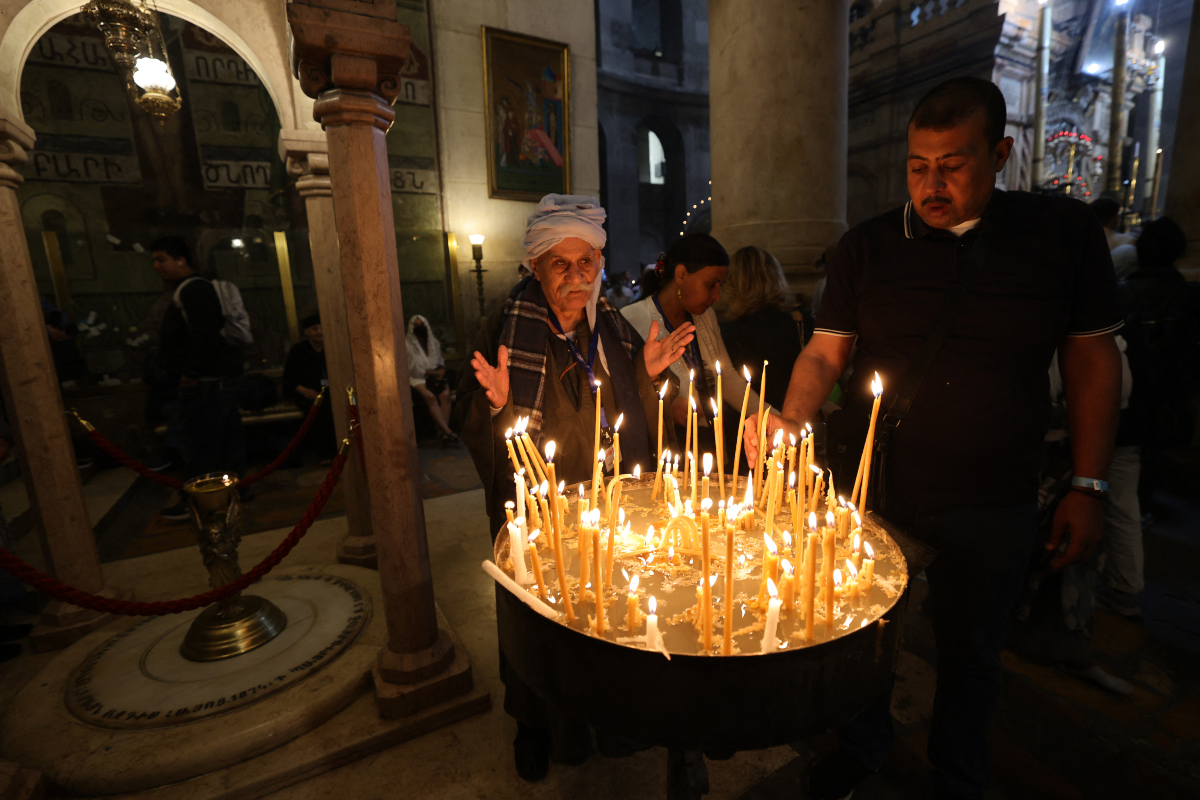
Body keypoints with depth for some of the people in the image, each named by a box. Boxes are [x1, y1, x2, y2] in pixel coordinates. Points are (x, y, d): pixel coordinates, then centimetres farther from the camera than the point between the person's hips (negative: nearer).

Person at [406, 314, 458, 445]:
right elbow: (412, 369, -8)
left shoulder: (433, 341, 14)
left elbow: (441, 361, 16)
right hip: (418, 378, -4)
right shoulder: (407, 344, -2)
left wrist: (441, 371, -6)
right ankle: (448, 432, -36)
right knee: (430, 396, -33)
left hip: (435, 375, 4)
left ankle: (442, 431, -31)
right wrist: (432, 372, -14)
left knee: (445, 394, -28)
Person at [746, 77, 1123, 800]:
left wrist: (1089, 488, -3)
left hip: (993, 508, 0)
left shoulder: (1066, 230, -4)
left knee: (971, 654, 20)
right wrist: (791, 421, -22)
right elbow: (825, 352, -4)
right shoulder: (868, 246, -4)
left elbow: (1094, 359, 1)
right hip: (878, 490, 1)